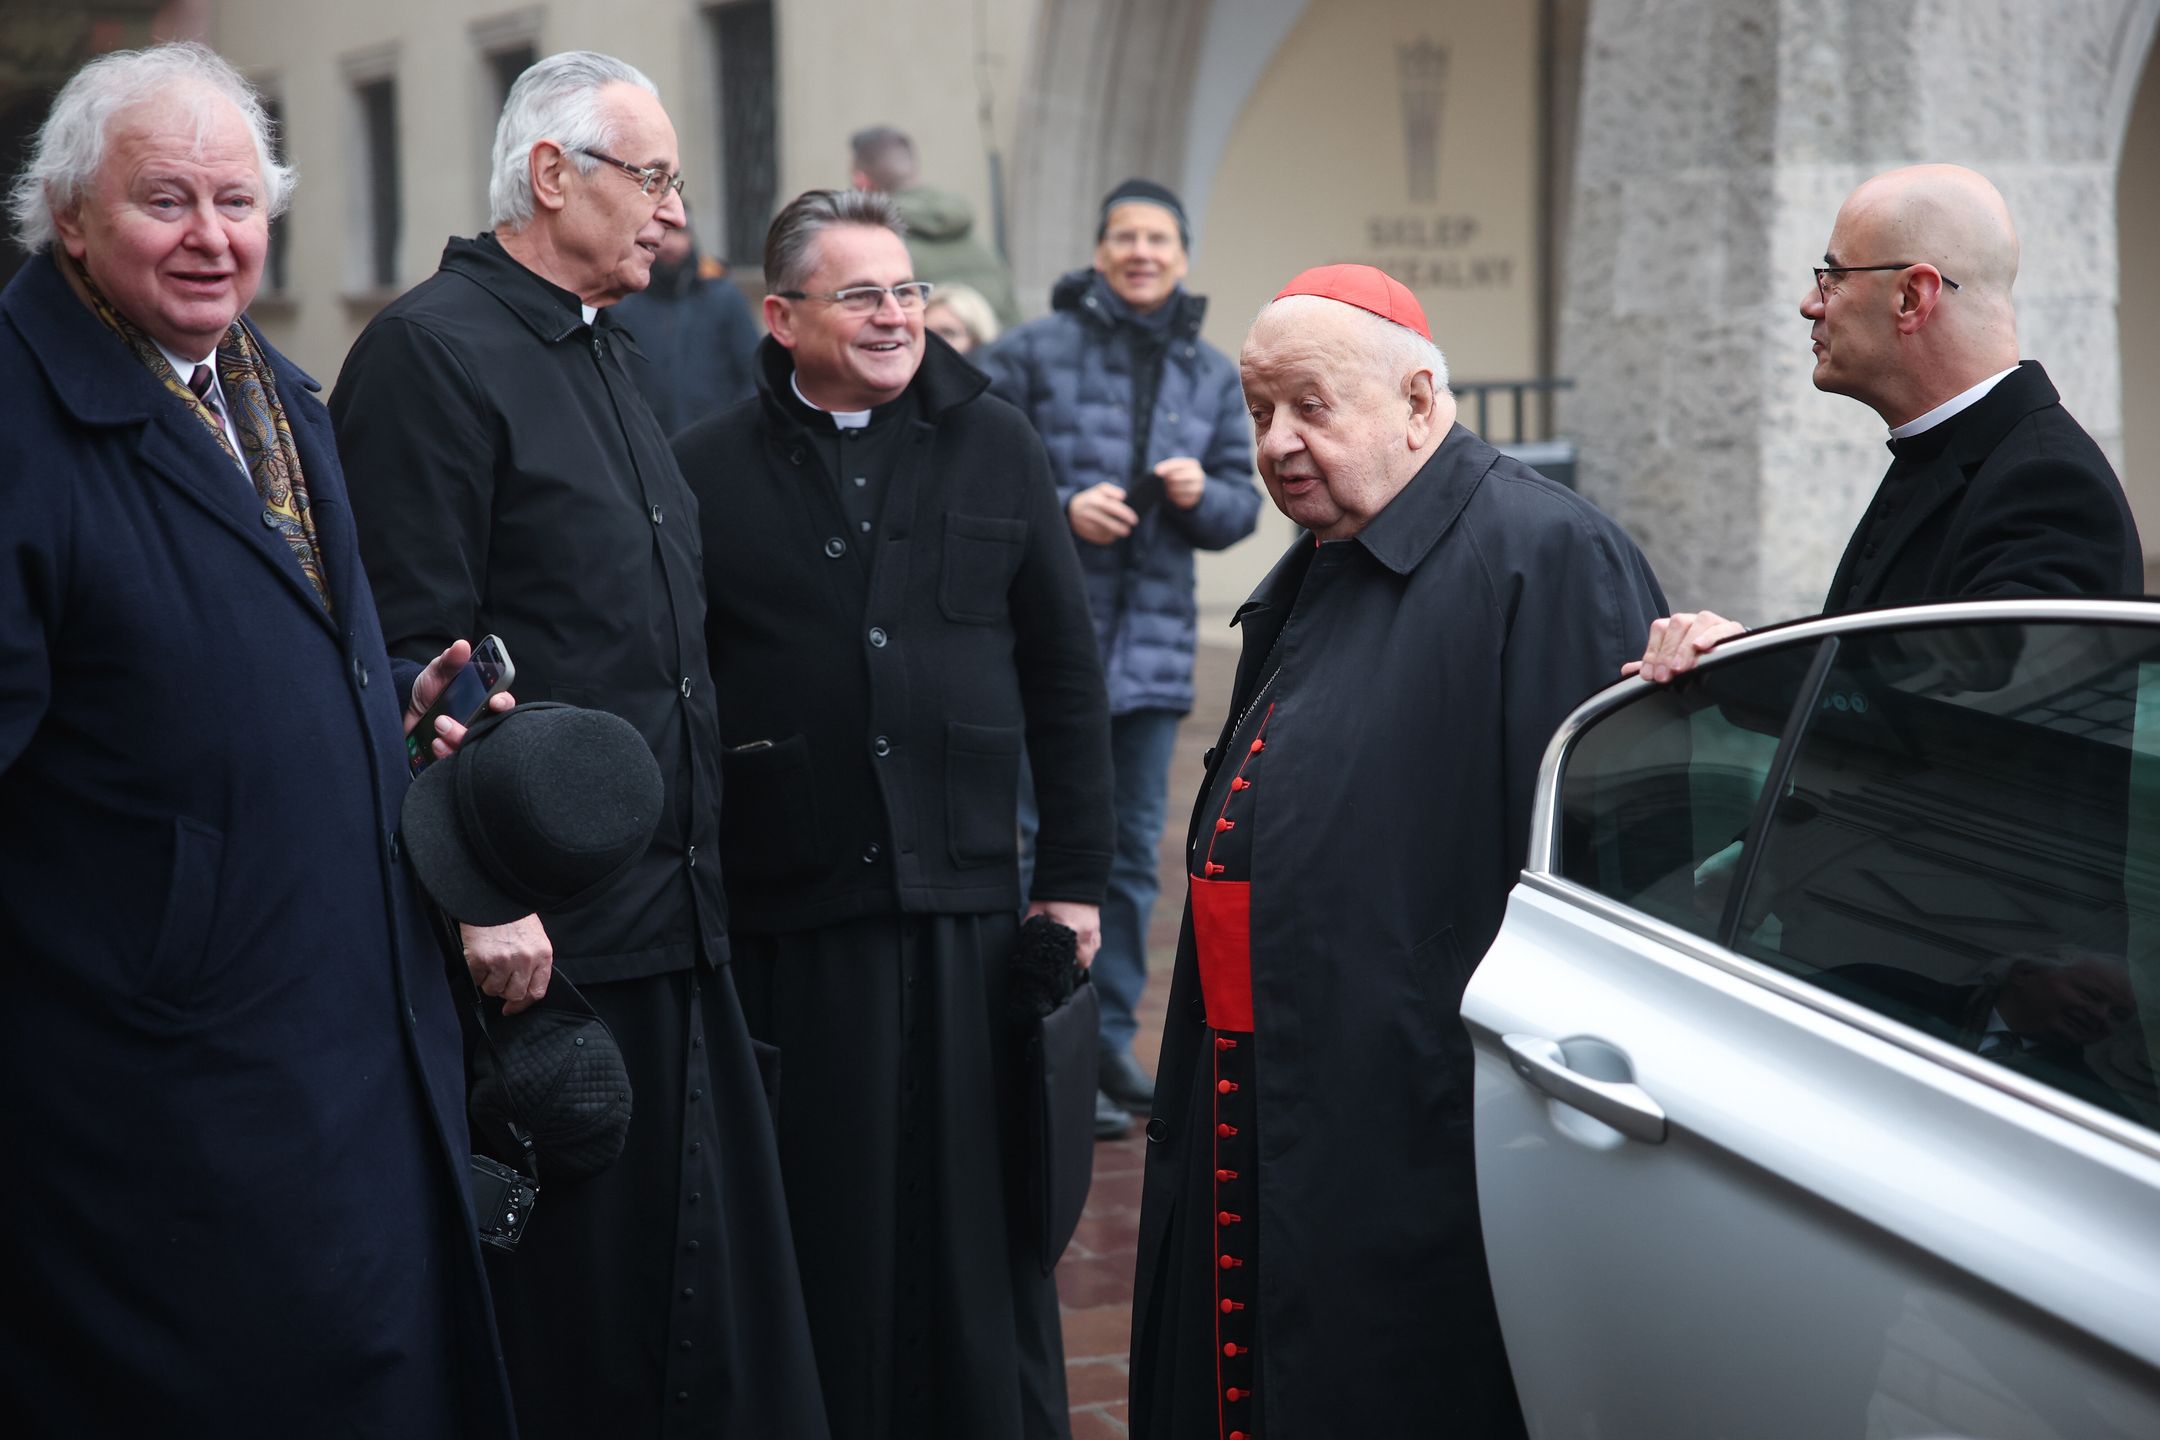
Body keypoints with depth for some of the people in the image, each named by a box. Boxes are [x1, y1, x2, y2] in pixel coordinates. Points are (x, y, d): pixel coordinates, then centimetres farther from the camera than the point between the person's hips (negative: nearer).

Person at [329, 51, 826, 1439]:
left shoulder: (606, 355, 18)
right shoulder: (430, 351, -10)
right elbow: (418, 654, -17)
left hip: (674, 910, 9)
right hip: (546, 932, -8)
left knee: (711, 1285, 13)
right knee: (569, 1323, 1)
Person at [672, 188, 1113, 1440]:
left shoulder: (996, 447, 7)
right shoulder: (709, 472, 1)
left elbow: (1066, 679, 8)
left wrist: (1076, 875, 4)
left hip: (969, 902, 1)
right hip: (790, 914, -1)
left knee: (984, 1224, 8)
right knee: (826, 1229, 8)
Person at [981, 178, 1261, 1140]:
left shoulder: (1213, 375, 12)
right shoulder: (1035, 354, -2)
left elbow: (1242, 504, 15)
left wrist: (1204, 496, -7)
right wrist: (1061, 509, -17)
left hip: (1154, 643, 5)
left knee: (1134, 852, 12)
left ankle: (1111, 1044, 23)